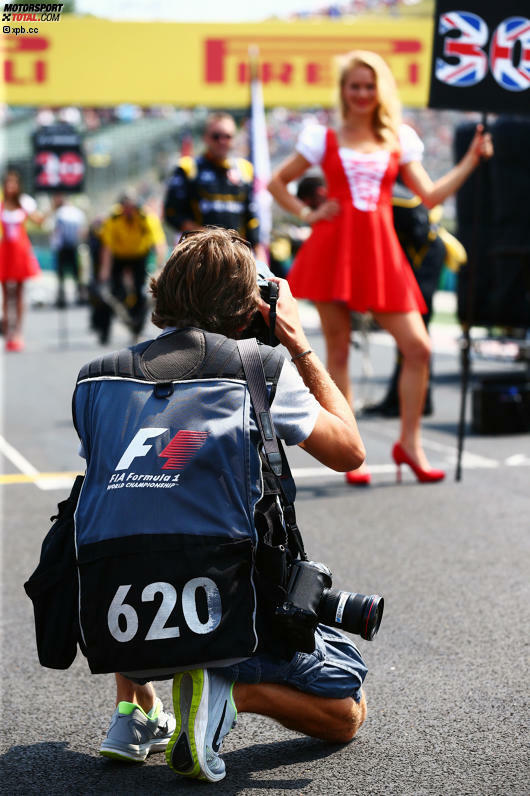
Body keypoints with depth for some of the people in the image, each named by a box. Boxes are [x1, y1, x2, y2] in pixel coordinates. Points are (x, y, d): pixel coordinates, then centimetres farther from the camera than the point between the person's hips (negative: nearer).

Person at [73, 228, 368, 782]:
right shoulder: (263, 368, 1)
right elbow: (349, 452, 14)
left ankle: (134, 713, 21)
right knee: (346, 711, 21)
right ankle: (228, 692, -7)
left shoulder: (94, 381, 10)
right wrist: (301, 347, 22)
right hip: (223, 622, -3)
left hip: (109, 630, 4)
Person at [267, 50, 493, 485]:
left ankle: (409, 443, 8)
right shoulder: (324, 139, 9)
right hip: (334, 249, -2)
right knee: (338, 352, 1)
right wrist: (307, 214, 3)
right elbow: (277, 182, 16)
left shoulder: (398, 139, 14)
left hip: (382, 252, 2)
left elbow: (430, 196, 8)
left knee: (418, 348, -6)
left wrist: (471, 159, 4)